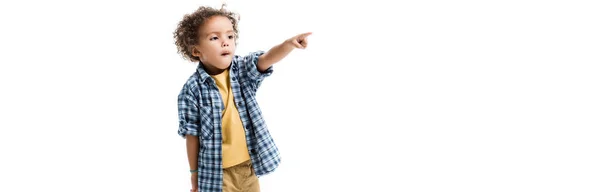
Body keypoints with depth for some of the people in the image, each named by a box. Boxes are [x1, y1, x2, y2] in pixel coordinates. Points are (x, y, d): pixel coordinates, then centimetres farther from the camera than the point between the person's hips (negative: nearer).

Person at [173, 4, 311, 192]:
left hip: (248, 164, 4)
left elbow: (267, 59, -22)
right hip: (217, 171, -4)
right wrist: (194, 173, -1)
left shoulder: (243, 70, -3)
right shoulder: (192, 90, -13)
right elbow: (192, 134, -7)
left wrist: (288, 43, -43)